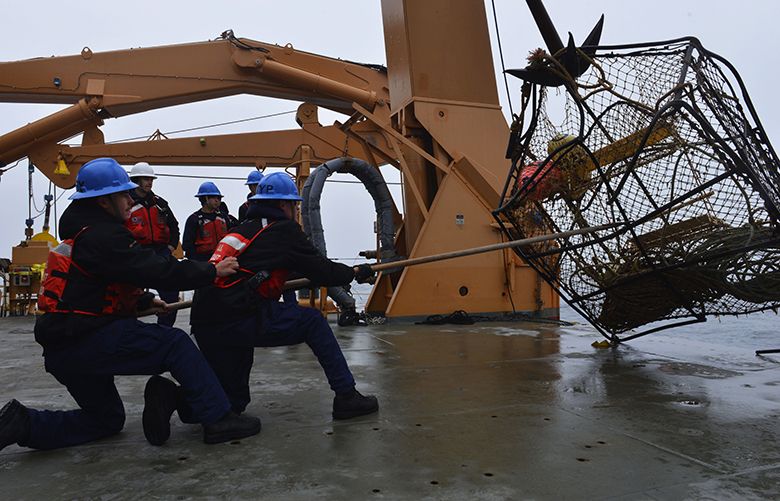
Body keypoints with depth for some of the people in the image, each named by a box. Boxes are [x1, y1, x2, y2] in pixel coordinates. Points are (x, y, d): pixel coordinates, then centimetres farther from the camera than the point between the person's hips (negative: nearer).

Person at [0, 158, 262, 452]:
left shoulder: (82, 232, 16)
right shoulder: (102, 235, -17)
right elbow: (158, 271, -23)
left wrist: (145, 301, 26)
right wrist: (212, 271, -15)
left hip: (64, 347, 11)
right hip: (85, 342, -11)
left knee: (106, 420, 22)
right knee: (175, 343, -13)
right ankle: (218, 419, -17)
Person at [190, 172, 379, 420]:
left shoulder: (241, 229, 24)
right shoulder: (283, 230, 1)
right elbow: (320, 270, 5)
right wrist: (355, 272, 22)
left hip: (202, 326, 8)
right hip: (237, 320, -8)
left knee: (233, 400, 26)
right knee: (313, 322, 9)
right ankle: (346, 397, 8)